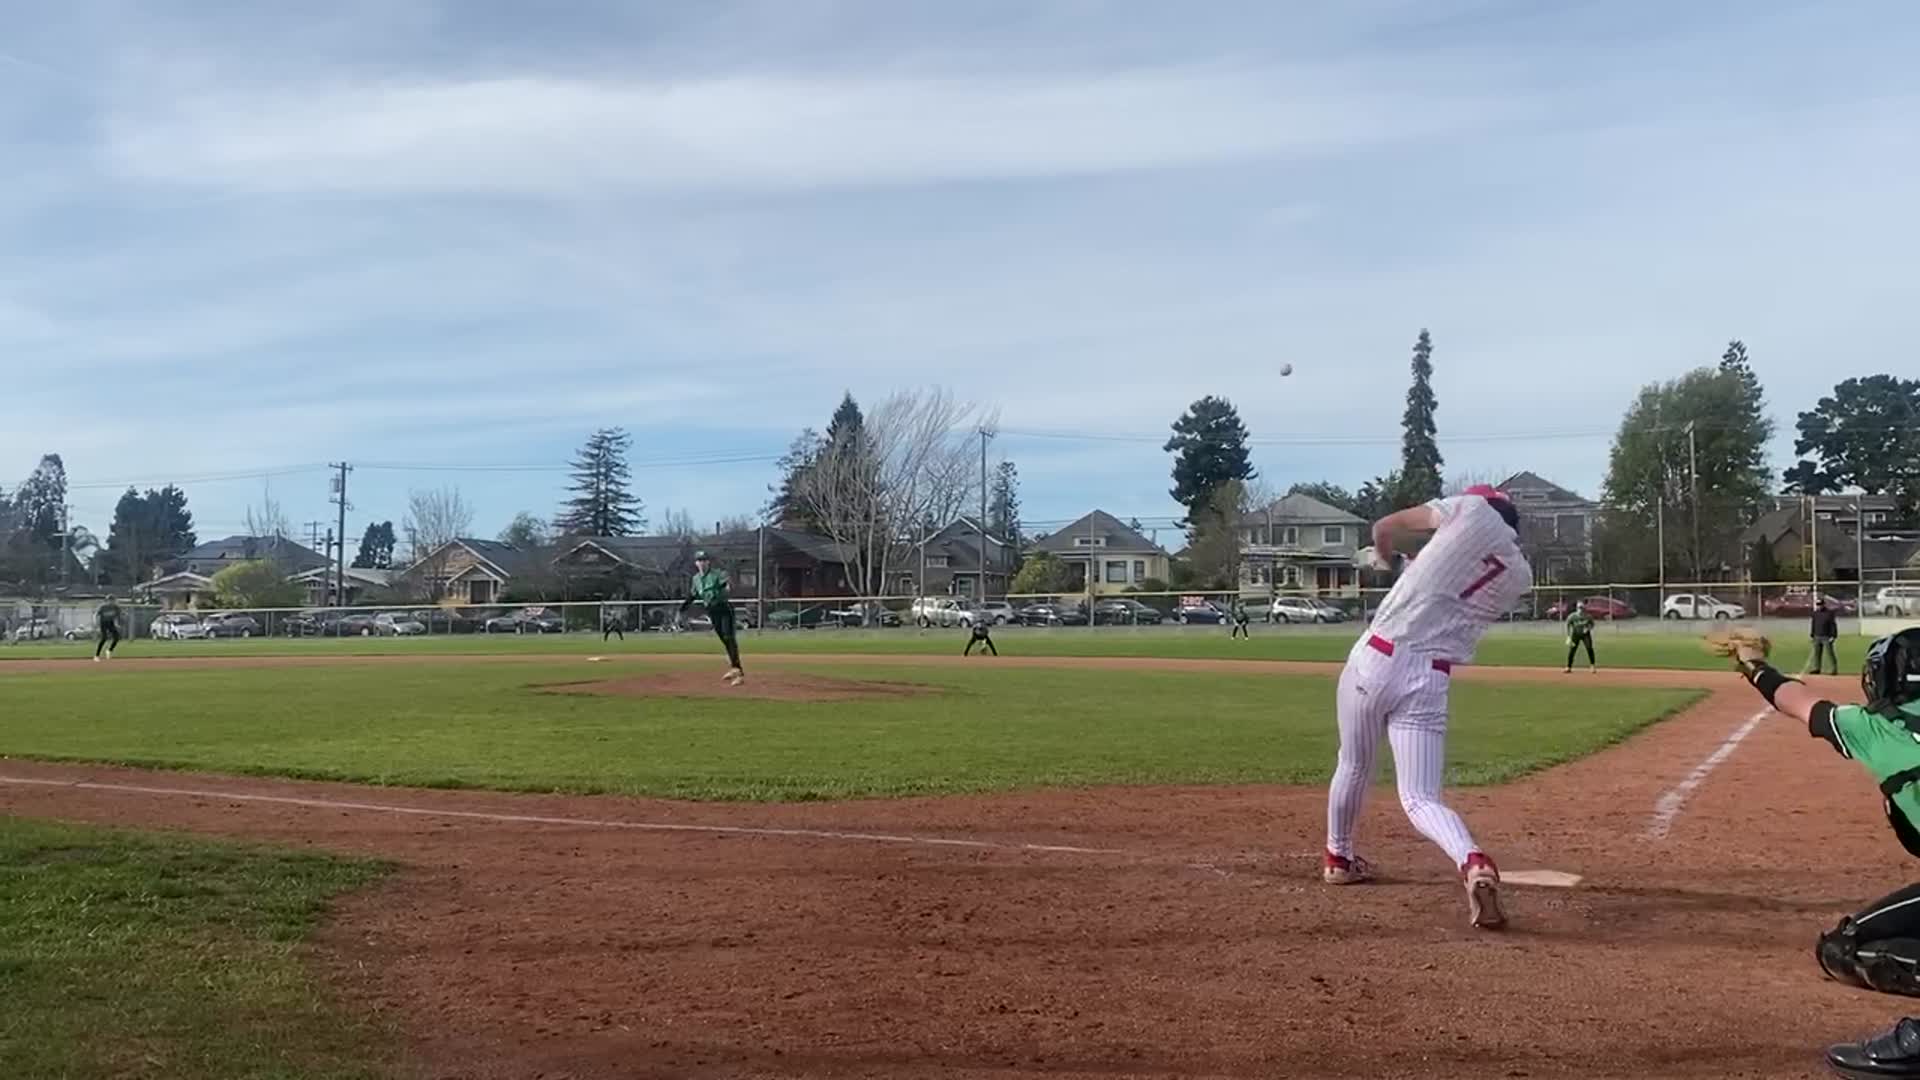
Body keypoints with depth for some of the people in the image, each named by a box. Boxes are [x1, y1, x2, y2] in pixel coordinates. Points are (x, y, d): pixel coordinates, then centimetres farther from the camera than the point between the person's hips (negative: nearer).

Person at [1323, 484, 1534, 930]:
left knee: (1353, 765, 21)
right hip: (1428, 680, 1)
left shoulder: (1475, 509, 4)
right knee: (1421, 799, 0)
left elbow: (1384, 527, 15)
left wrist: (1382, 556, 38)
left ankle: (1338, 858, 40)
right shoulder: (1521, 577, 12)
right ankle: (1474, 864, -28)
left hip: (1374, 660, -1)